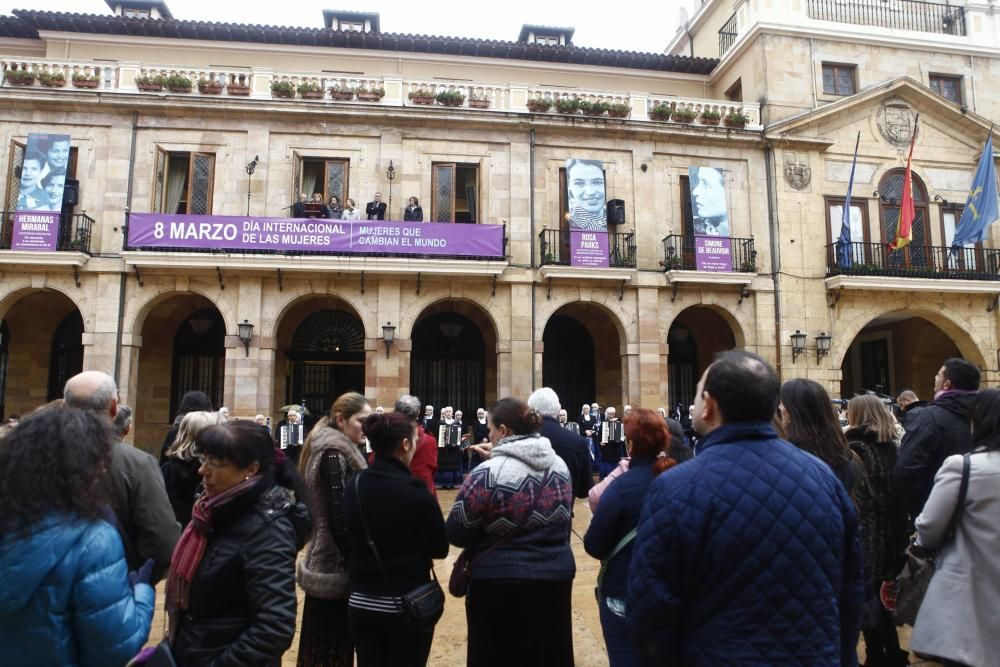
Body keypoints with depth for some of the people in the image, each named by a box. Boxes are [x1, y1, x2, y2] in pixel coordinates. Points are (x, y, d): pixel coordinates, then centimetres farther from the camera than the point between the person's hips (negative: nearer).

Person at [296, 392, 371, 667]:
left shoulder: (332, 449, 10)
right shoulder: (335, 454, -18)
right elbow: (340, 519, -23)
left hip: (324, 562, 10)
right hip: (336, 566, -10)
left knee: (320, 645, 18)